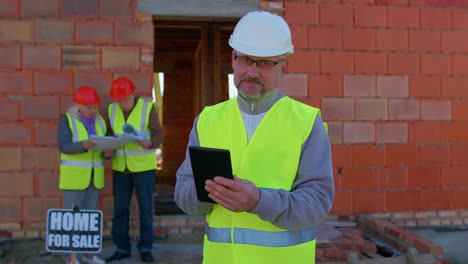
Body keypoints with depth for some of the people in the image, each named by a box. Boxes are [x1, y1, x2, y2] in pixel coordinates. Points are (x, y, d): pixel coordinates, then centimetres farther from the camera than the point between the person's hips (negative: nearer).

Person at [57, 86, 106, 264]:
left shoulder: (99, 122, 6)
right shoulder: (67, 119, -9)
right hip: (74, 175, -5)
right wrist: (83, 145, -33)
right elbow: (64, 146, -17)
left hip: (94, 175, 5)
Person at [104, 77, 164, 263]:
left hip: (144, 166, -3)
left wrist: (149, 143, -32)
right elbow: (110, 135, 7)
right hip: (120, 166, 3)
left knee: (145, 208, 3)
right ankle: (122, 248, 17)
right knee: (120, 209, 5)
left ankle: (145, 248, 16)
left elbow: (159, 134, -12)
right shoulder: (112, 110, 3)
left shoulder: (147, 108, -9)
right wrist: (107, 150, -13)